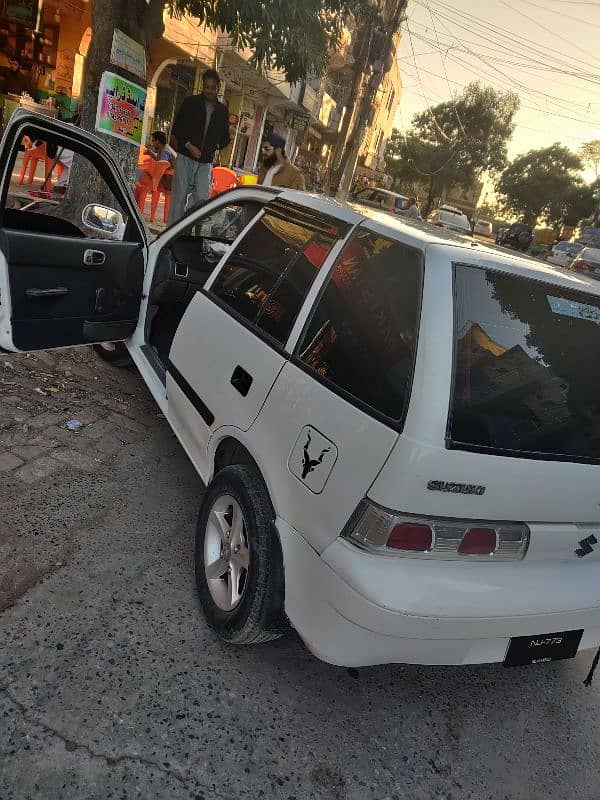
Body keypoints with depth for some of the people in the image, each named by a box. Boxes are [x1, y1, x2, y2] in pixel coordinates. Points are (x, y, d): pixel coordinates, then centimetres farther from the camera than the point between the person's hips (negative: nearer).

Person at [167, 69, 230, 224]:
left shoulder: (222, 110, 12)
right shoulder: (191, 102, 4)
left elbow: (225, 137, 19)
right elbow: (177, 128, 1)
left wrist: (216, 146, -2)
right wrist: (189, 145, -13)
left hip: (206, 162, 2)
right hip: (185, 157, -2)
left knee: (201, 198, -5)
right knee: (180, 196, -3)